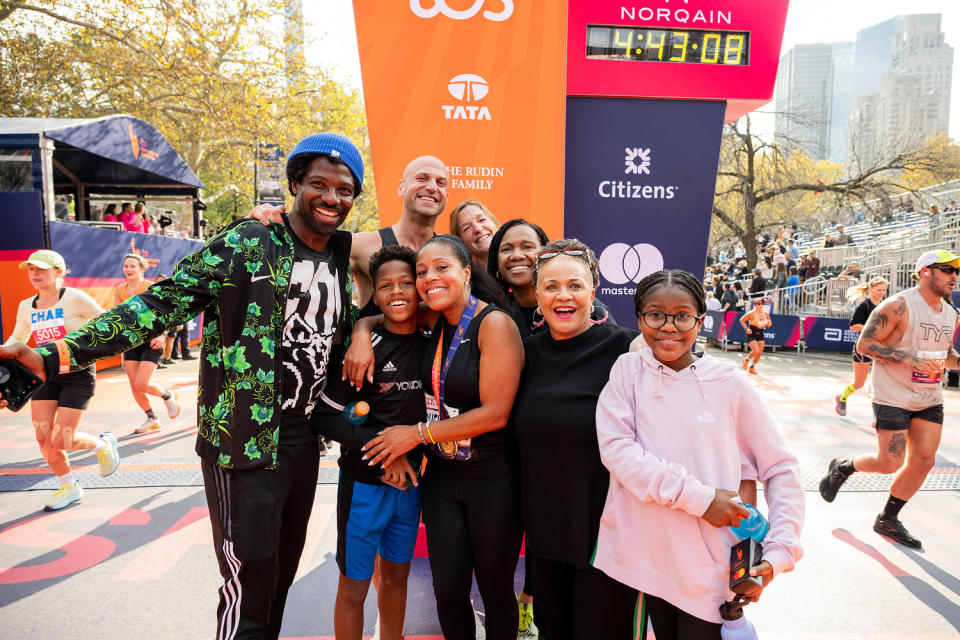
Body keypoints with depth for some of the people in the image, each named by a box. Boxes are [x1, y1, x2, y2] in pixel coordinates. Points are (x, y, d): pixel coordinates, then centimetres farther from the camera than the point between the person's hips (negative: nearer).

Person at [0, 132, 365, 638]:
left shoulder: (341, 259, 8)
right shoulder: (247, 245, -11)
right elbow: (164, 302, -17)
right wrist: (57, 356, -25)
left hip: (303, 439, 7)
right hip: (243, 442, -6)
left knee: (282, 573, 20)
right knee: (249, 587, 1)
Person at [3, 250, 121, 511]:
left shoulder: (75, 298, -12)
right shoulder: (26, 307, 6)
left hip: (78, 374, -6)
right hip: (46, 374, 6)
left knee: (61, 442, -9)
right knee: (43, 439, 1)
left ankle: (103, 444, 23)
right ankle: (69, 487, 22)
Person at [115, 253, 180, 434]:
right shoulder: (120, 290, 7)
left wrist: (161, 335, -20)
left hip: (151, 341, -5)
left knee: (141, 384, -12)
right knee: (134, 385, 3)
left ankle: (168, 396, 18)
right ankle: (151, 419, 20)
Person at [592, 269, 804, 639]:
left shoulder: (729, 385, -3)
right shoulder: (628, 369, -2)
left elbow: (780, 468, 3)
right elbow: (616, 448, -13)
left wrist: (780, 551, -7)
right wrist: (699, 497, -18)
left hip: (709, 568, -1)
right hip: (646, 554, 1)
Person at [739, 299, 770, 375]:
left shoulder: (765, 313, 3)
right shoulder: (751, 313, -13)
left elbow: (769, 324, 15)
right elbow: (742, 320, -5)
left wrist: (767, 323, -9)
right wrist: (746, 329, -16)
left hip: (760, 335, 6)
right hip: (751, 335, -6)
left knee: (760, 353, 2)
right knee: (756, 351, -17)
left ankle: (752, 367, 20)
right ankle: (746, 360, 14)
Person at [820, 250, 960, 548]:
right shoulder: (899, 306, -14)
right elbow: (864, 344, -17)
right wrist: (910, 359, -24)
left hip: (930, 399, 7)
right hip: (893, 397, -7)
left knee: (923, 460, 4)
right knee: (890, 462, -6)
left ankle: (888, 519, 20)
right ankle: (842, 467, 24)